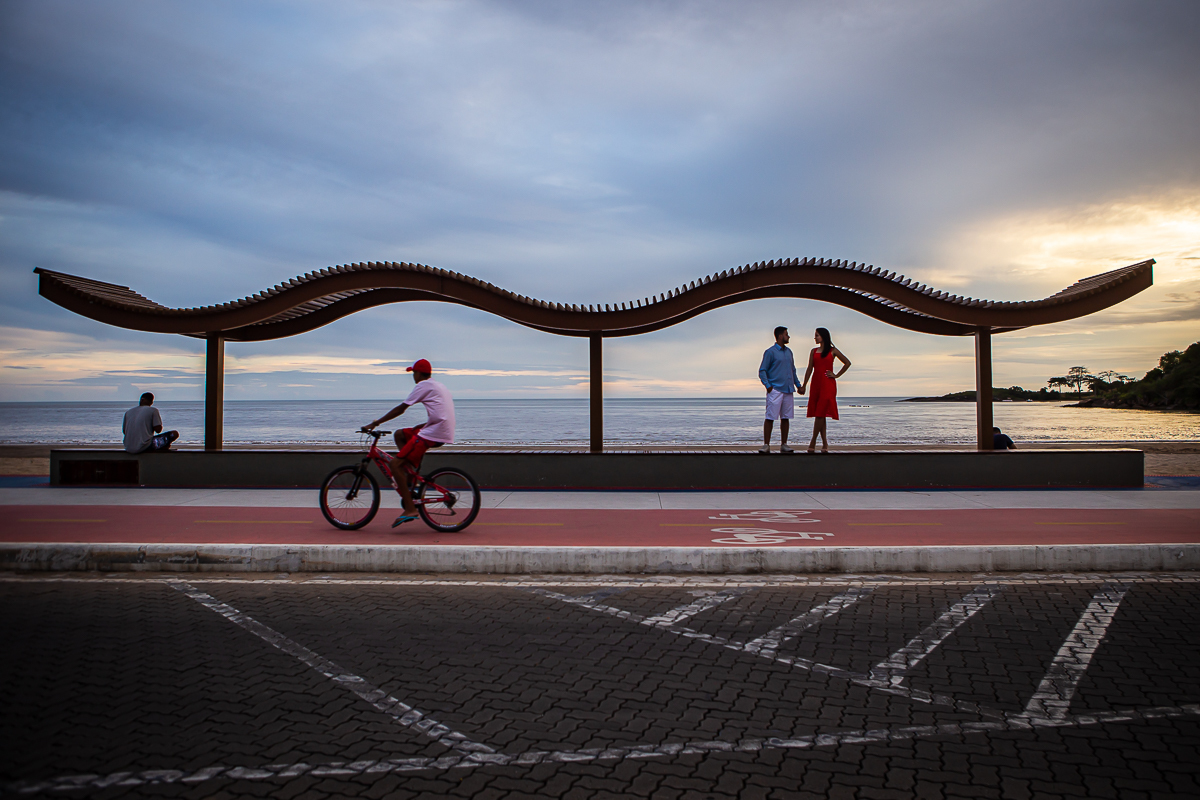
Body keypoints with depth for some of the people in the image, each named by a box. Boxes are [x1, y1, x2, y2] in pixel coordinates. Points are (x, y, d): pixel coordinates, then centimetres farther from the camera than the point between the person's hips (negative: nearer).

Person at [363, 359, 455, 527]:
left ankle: (410, 509, -14)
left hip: (433, 434, -9)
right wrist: (422, 426, 21)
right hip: (443, 431, 9)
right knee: (400, 435, 23)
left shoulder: (424, 385, -3)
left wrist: (375, 423, -1)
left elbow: (401, 409, -5)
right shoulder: (439, 386, 24)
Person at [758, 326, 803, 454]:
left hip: (788, 390, 7)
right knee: (770, 418, -8)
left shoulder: (788, 352, 18)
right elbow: (762, 371, -5)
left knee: (785, 418, 7)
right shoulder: (770, 352, -3)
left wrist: (798, 385, 19)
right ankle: (766, 445, -5)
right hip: (775, 390, -7)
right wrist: (768, 385, -16)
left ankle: (784, 445, 13)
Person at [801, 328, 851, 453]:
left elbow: (847, 363, 7)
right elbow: (809, 369, 10)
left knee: (820, 413, -10)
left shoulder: (832, 351, 2)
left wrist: (836, 375, 1)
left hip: (827, 385, -5)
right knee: (819, 414, 4)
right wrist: (804, 385, 4)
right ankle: (824, 443, 10)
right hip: (816, 384, 5)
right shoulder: (813, 351, 12)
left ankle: (813, 443, -8)